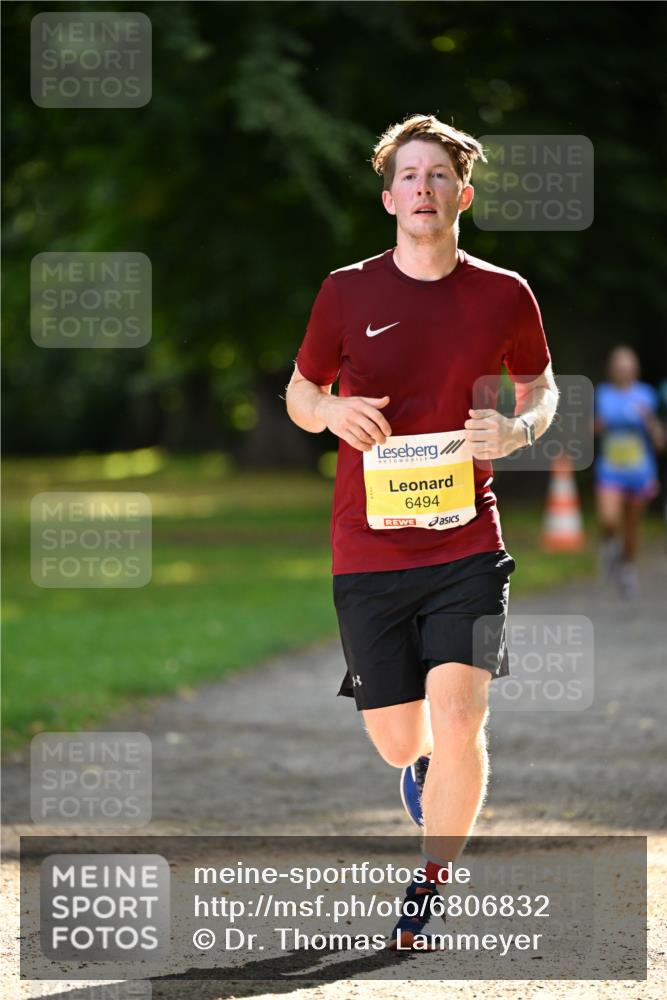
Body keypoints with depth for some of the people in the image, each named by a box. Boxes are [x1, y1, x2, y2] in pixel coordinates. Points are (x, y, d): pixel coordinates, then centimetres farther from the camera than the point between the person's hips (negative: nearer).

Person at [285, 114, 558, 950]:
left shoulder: (504, 295, 1)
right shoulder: (347, 292, 0)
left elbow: (540, 386, 18)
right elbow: (300, 392, 12)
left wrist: (518, 429, -5)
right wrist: (331, 411, -11)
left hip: (466, 540, -1)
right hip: (368, 548, 1)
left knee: (458, 718, -15)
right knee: (396, 739, 6)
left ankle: (430, 887, 4)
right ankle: (422, 767, 46)